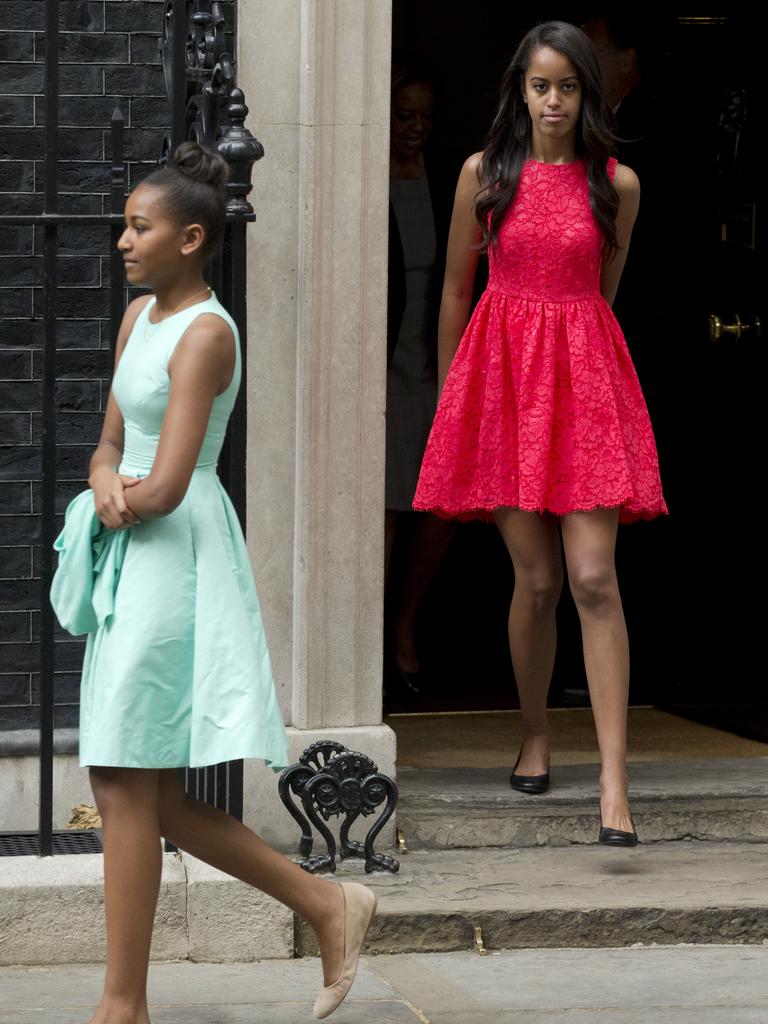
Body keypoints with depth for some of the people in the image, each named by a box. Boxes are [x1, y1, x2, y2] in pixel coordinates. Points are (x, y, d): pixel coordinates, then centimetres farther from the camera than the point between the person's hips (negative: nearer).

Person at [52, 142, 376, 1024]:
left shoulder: (205, 333, -15)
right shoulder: (139, 316, 12)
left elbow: (164, 488, -21)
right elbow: (109, 446, 17)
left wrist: (117, 501, -2)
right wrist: (108, 487, -5)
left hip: (174, 558, -9)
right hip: (129, 558, 9)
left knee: (126, 786, -5)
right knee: (147, 794, 10)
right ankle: (326, 904, 18)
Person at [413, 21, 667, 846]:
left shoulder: (617, 184, 2)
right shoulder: (484, 174, 3)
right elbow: (455, 288, 12)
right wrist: (448, 391, 16)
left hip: (584, 375, 0)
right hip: (500, 374, 0)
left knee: (593, 578, -10)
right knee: (536, 579, 2)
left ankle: (614, 783, -13)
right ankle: (535, 733, 26)